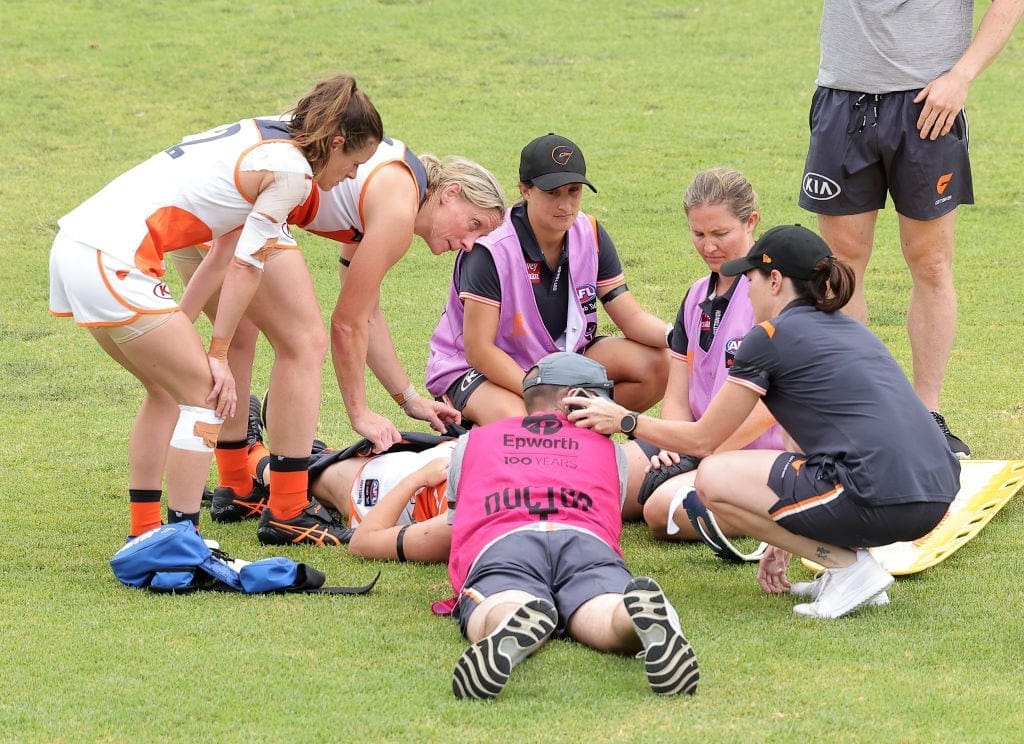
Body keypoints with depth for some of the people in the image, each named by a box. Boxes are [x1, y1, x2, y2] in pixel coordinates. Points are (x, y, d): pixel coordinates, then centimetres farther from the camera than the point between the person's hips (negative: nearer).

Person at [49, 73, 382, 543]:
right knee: (207, 392, 0)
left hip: (74, 247, 9)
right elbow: (245, 266, -5)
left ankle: (144, 533, 24)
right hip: (112, 263, -9)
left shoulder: (259, 138, 22)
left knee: (168, 388, 21)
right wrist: (218, 354, 2)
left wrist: (178, 328, 18)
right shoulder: (292, 171, -6)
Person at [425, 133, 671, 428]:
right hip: (478, 370, -6)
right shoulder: (490, 250, -25)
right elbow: (478, 348, -26)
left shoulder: (590, 235, -6)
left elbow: (632, 319, -3)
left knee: (656, 365, -12)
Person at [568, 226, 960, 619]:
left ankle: (849, 565, -1)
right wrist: (785, 539, 36)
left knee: (713, 478, 4)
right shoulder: (849, 329, 24)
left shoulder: (770, 336, 0)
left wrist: (625, 421, 23)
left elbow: (702, 439, 8)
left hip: (882, 503, -9)